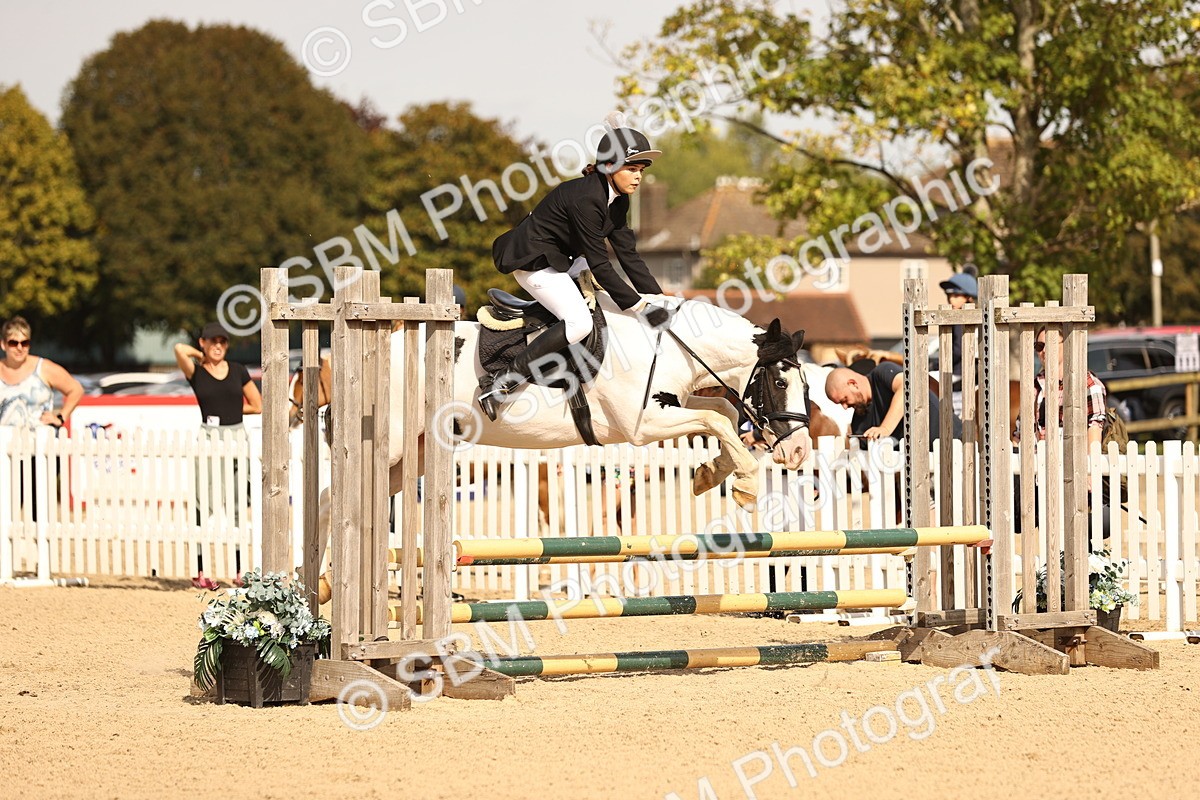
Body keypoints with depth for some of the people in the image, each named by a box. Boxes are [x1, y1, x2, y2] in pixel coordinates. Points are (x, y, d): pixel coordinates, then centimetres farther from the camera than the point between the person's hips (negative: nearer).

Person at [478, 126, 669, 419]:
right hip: (533, 260, -10)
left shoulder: (617, 200, 2)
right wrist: (641, 307, -24)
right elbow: (600, 266, -26)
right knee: (579, 322, -25)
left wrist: (657, 298, -1)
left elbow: (628, 254, 6)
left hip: (559, 256, 10)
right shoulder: (586, 198, -27)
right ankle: (502, 384, -25)